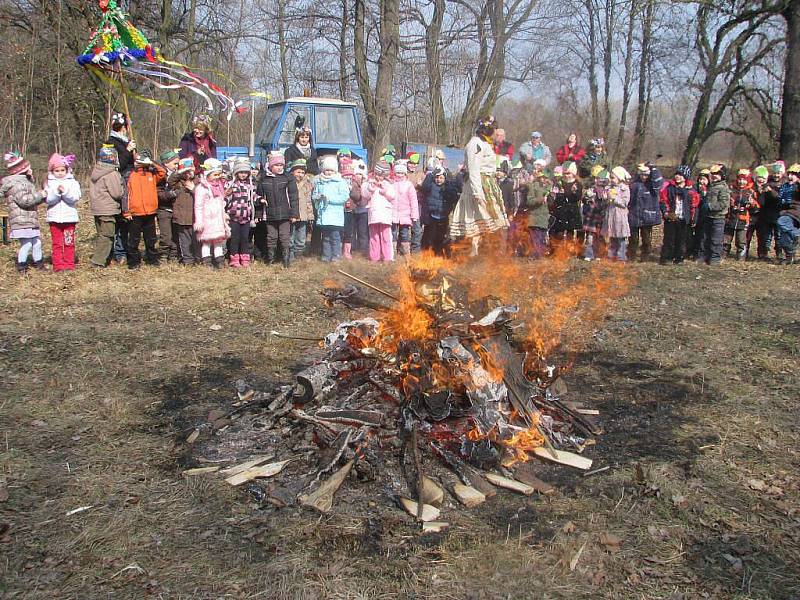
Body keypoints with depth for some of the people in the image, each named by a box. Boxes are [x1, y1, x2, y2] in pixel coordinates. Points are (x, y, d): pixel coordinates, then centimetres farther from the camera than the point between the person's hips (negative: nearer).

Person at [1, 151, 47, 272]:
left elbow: (33, 200, 27)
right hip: (21, 221, -10)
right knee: (26, 244, -8)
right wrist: (40, 195, -18)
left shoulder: (26, 181, 19)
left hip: (31, 220, 10)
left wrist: (42, 196, 11)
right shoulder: (16, 184, -14)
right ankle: (21, 266, 4)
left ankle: (39, 263, 28)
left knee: (37, 242, 15)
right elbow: (24, 200, -24)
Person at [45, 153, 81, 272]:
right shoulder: (50, 184, 5)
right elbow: (48, 200, -7)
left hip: (69, 217, 0)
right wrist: (57, 191, -21)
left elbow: (75, 198, -10)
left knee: (69, 242, 4)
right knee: (57, 243, 4)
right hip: (54, 218, 1)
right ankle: (58, 264, 7)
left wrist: (65, 191, -23)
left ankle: (69, 264, 10)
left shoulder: (73, 182, 4)